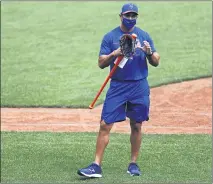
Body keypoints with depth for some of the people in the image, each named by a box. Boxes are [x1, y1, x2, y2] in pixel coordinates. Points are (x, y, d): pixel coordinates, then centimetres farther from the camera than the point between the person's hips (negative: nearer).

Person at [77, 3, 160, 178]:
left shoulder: (144, 36, 6)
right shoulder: (110, 37, 2)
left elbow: (156, 62, 5)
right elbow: (101, 63, -3)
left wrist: (149, 53, -16)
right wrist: (114, 54, -21)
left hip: (139, 86, 1)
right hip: (117, 86, -1)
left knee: (136, 126, 7)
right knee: (105, 125, -7)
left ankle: (134, 163, 19)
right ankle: (96, 165, -6)